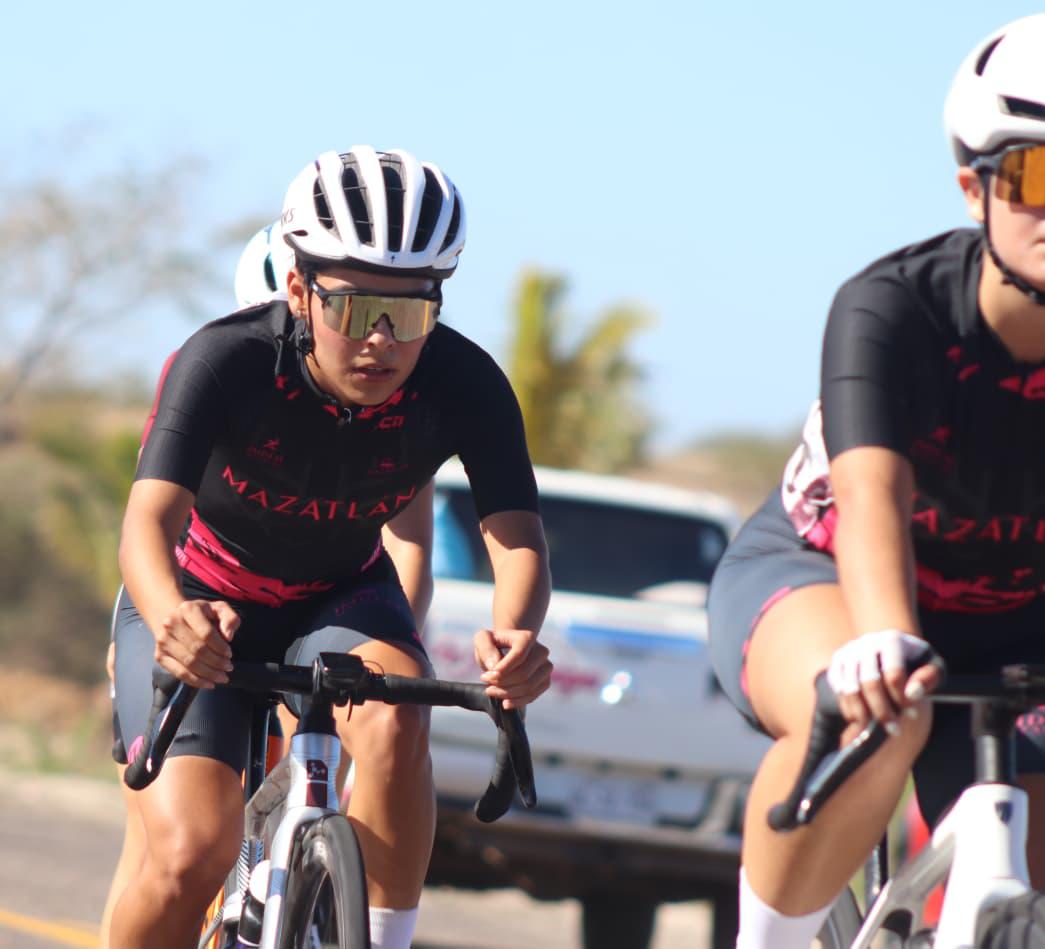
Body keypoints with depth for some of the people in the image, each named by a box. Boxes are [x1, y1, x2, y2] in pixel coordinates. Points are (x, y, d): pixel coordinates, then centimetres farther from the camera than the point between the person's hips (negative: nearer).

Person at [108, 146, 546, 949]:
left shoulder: (465, 386, -25)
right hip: (203, 602, -2)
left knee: (394, 722, -33)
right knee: (190, 857, -20)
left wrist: (515, 635, -58)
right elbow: (149, 520, -42)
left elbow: (516, 535, -34)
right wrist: (174, 620, -65)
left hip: (341, 599, 2)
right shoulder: (228, 362, -31)